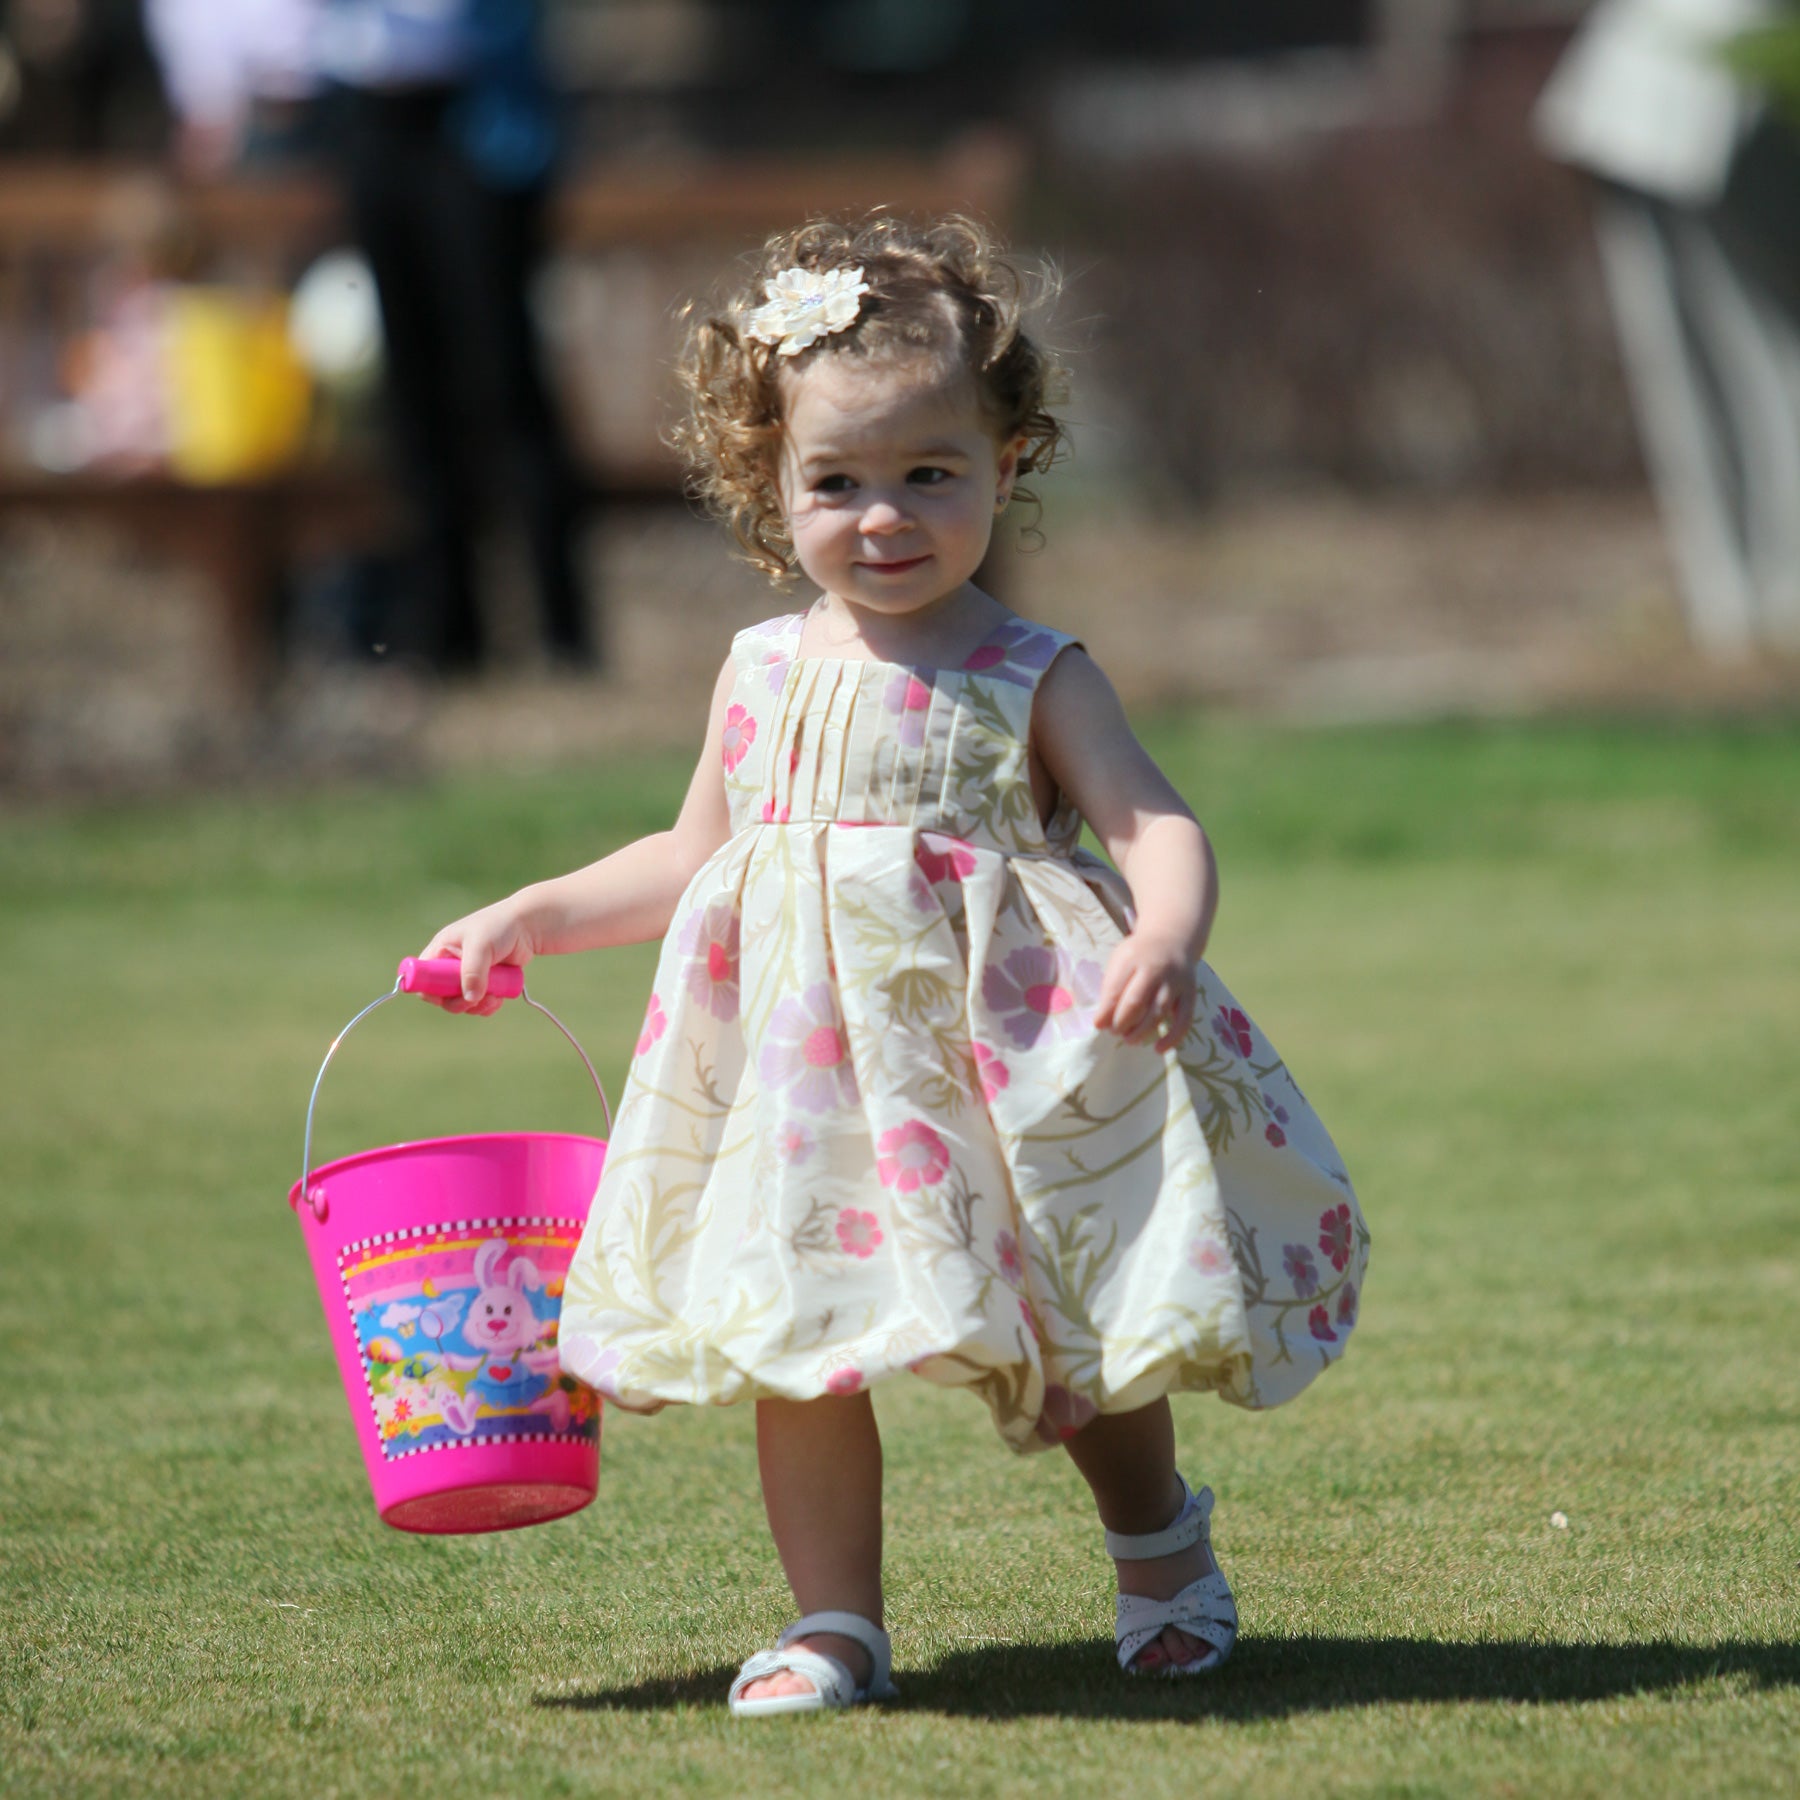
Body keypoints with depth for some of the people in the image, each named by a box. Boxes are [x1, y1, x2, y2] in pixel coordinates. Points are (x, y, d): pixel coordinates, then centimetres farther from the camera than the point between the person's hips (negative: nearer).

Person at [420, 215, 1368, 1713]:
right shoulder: (763, 675, 8)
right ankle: (835, 1623, 11)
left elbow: (1157, 822, -13)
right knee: (796, 1331, -1)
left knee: (1085, 1337, 7)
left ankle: (1159, 1544, 35)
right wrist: (535, 917, 17)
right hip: (806, 1067, 3)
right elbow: (695, 856, 22)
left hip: (1004, 1065, -3)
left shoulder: (1030, 679, -4)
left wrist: (1166, 935, -34)